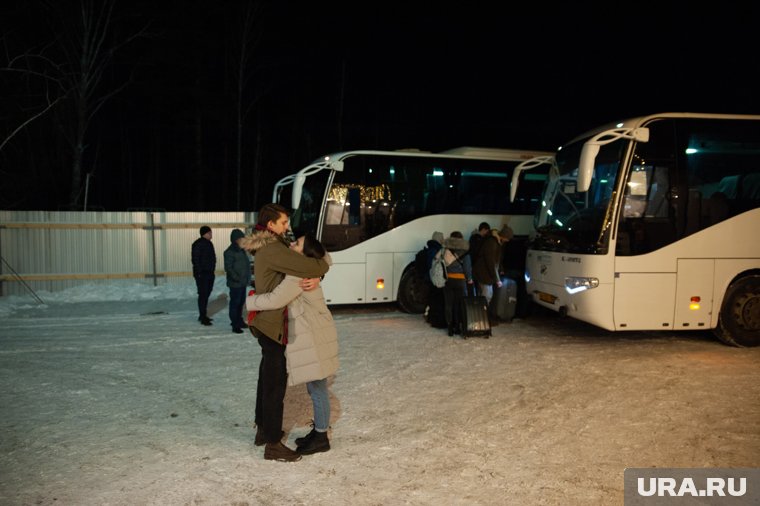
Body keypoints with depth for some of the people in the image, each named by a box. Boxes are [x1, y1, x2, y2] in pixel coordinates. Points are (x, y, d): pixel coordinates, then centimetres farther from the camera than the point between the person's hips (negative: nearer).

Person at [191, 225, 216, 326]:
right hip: (202, 274, -9)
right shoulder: (198, 244, -13)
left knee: (207, 294, 14)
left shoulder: (209, 243, 15)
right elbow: (195, 259, -17)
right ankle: (202, 317, -6)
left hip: (209, 273, 9)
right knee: (203, 294, -9)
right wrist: (199, 272, -21)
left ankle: (203, 316, 23)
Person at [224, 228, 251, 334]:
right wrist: (238, 278, -18)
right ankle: (235, 325, 2)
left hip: (243, 282, 8)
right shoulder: (230, 252, -13)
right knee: (235, 303, -3)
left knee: (241, 302, 16)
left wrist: (247, 279, 11)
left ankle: (239, 320, 30)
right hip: (235, 283, -8)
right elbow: (228, 268, -16)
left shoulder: (242, 250, 13)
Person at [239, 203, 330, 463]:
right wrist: (323, 262, -5)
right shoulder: (273, 250, -21)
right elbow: (314, 267, -28)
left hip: (268, 323, 10)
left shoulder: (270, 247, 12)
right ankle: (273, 444, 8)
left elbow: (299, 268, 7)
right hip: (274, 324, -10)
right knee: (276, 382, -2)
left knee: (268, 376, 20)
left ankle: (263, 429, 35)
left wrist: (314, 278, -15)